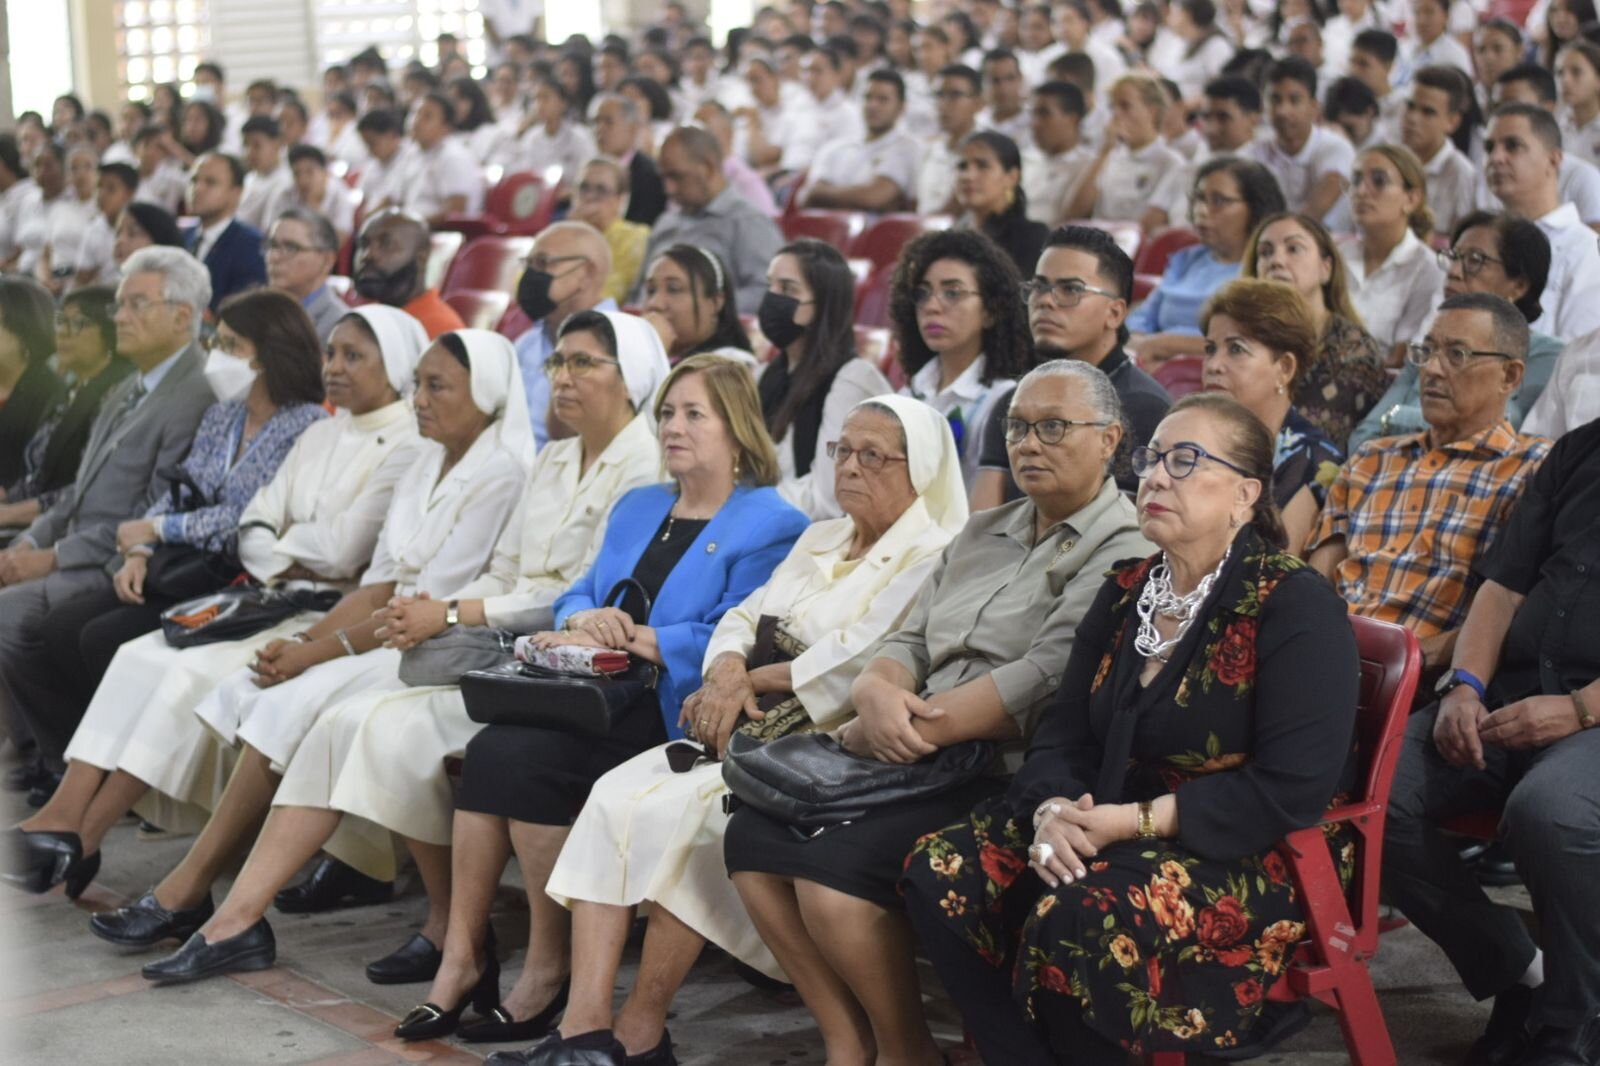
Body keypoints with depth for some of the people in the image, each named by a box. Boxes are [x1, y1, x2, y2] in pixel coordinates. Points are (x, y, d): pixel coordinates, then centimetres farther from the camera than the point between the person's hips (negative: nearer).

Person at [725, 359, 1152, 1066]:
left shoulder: (1124, 551, -6)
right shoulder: (982, 536, 21)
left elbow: (1042, 683, -18)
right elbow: (909, 642, 16)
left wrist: (894, 734, -17)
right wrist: (877, 693, -10)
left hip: (1011, 772, -8)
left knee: (831, 868, -27)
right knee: (753, 836, -10)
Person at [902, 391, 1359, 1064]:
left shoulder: (1296, 607, -12)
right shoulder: (1125, 594, 11)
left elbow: (1290, 789, -21)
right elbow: (1063, 737, 8)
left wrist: (1132, 821, -23)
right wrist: (1054, 811, -16)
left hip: (1256, 855, -7)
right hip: (1113, 829, 7)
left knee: (1076, 919, -34)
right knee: (940, 871, -14)